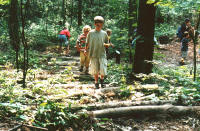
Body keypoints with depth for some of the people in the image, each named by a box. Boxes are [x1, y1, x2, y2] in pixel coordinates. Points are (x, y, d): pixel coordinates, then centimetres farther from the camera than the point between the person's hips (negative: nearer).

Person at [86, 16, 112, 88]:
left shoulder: (104, 33, 4)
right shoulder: (91, 33, 2)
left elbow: (107, 44, 9)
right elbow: (88, 44, 9)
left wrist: (107, 45, -12)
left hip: (102, 54, 0)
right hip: (93, 54, 0)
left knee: (103, 70, -7)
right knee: (95, 70, 7)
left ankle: (102, 79, 22)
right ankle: (96, 82, 27)